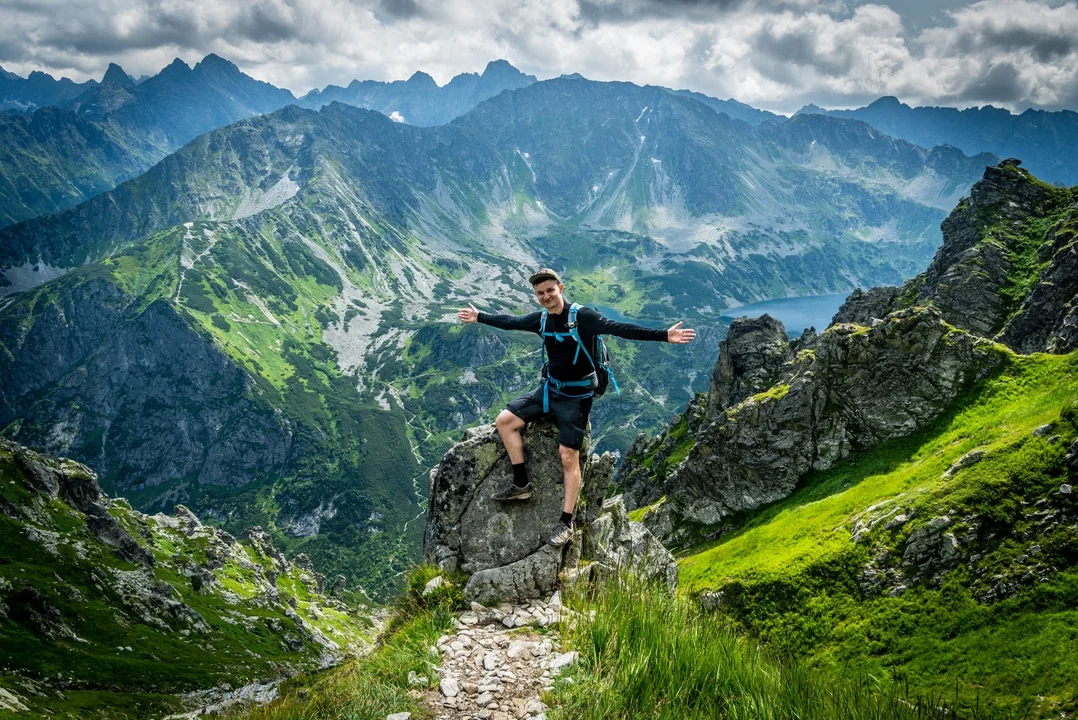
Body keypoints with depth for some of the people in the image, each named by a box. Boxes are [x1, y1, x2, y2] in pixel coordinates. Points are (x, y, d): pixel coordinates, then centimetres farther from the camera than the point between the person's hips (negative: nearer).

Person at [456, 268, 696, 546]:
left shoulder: (582, 316, -19)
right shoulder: (541, 319, 1)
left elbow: (620, 329, -27)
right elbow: (510, 322, 17)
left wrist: (664, 335, -37)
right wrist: (479, 317, 28)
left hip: (576, 396, -7)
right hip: (549, 389, 7)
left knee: (569, 457, -11)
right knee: (504, 421, -1)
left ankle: (566, 523, -2)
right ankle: (521, 485, 6)